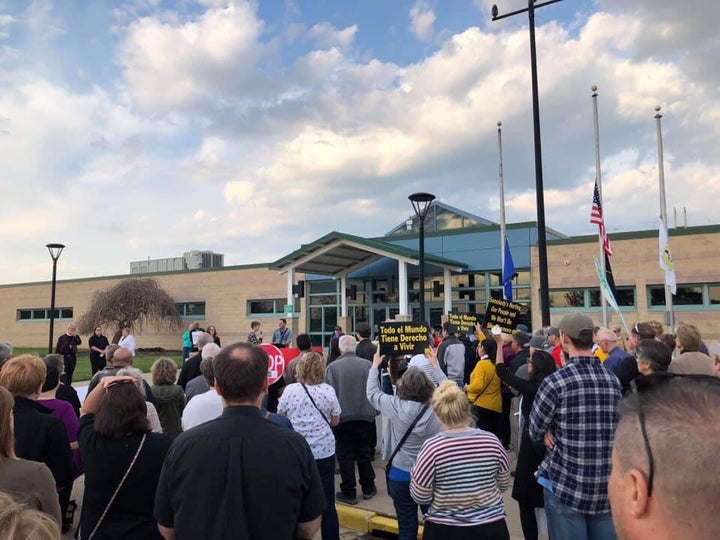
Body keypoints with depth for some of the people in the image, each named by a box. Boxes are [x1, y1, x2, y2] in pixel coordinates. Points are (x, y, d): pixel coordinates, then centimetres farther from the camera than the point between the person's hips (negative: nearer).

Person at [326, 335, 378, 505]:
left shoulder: (333, 367, -12)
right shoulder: (367, 365, -8)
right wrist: (373, 411, 12)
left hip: (343, 418, -2)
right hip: (365, 416, 2)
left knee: (345, 456, 9)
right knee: (364, 454, 16)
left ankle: (349, 493, 15)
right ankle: (368, 489, 27)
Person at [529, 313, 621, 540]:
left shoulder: (555, 381, -15)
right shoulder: (613, 380, 2)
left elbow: (534, 431, -7)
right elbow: (615, 427, 12)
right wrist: (561, 430, 4)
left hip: (565, 484, -4)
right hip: (607, 485, 5)